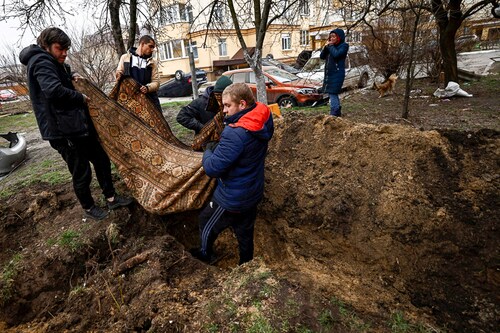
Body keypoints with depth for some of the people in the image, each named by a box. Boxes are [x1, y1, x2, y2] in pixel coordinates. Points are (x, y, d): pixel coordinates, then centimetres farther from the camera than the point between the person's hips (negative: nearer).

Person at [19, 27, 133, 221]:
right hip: (63, 130, -10)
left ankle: (111, 198, 26)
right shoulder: (41, 62, -13)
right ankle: (89, 208, 21)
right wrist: (81, 98, -15)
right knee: (82, 173, 1)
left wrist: (71, 78, 16)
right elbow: (54, 90, -30)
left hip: (80, 124, 10)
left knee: (101, 160, 14)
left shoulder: (54, 64, 18)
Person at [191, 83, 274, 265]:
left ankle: (205, 254, 48)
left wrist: (208, 152, -8)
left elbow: (212, 168, -28)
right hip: (253, 193, 7)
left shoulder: (235, 134, -34)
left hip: (232, 199, -7)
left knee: (206, 222, 22)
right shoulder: (264, 121, -8)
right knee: (245, 233, 26)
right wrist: (219, 148, -4)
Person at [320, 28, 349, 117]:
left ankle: (334, 115, -15)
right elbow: (322, 56, 11)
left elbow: (336, 54, -22)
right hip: (329, 73, 8)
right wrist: (326, 47, -2)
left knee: (333, 94, -15)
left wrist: (331, 46, -9)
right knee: (334, 94, 13)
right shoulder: (331, 46, 16)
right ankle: (338, 113, 23)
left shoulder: (344, 46, -4)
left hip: (337, 74, -8)